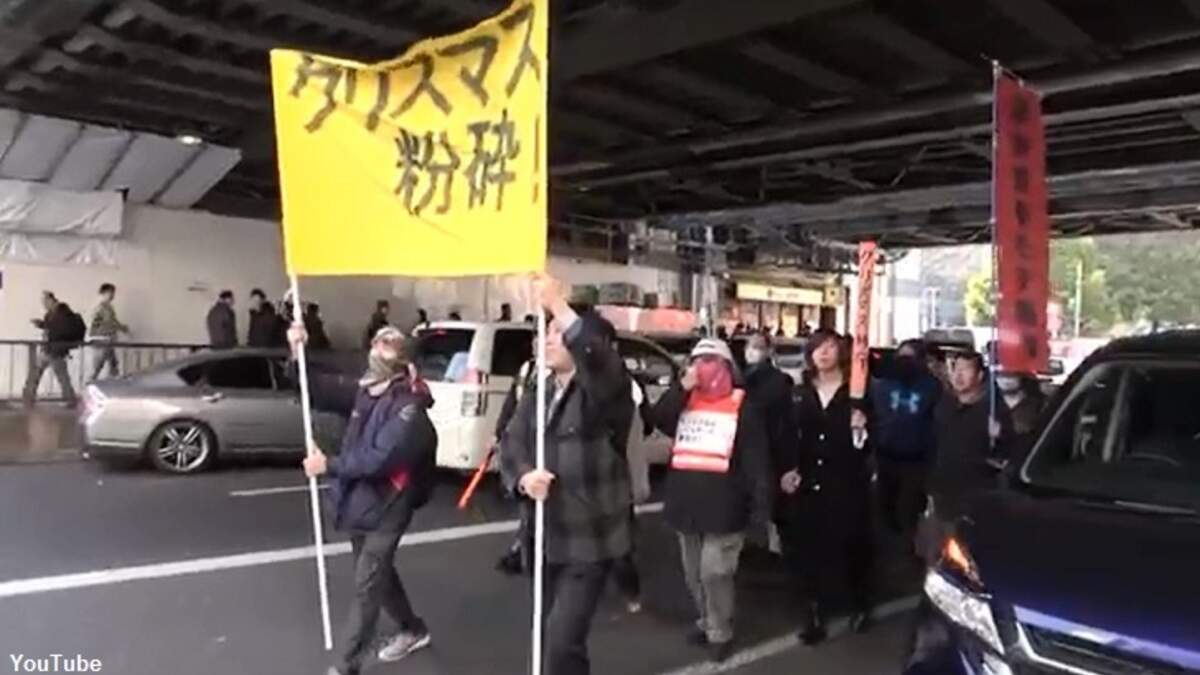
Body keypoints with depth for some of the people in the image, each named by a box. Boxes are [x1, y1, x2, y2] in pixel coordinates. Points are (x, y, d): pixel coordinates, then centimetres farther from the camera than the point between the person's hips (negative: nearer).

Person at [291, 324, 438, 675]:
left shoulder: (409, 406, -19)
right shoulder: (364, 389, 2)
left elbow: (380, 458, -26)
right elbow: (321, 391, 5)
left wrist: (328, 466, -23)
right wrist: (298, 354, -10)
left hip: (386, 509, -8)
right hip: (359, 502, 8)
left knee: (366, 586, -2)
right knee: (379, 574, 22)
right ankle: (414, 630, 42)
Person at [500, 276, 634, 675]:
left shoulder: (604, 389, -14)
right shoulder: (540, 393, 8)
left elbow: (602, 363, -37)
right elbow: (512, 442, 1)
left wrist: (559, 305, -37)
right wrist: (523, 476, -20)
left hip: (589, 538, -7)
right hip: (546, 535, 7)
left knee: (563, 639, -14)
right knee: (552, 635, 20)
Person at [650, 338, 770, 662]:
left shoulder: (743, 406, -4)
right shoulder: (685, 400, 13)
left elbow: (756, 460, -8)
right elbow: (658, 420, -5)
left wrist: (760, 507, -14)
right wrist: (683, 387, -13)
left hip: (723, 509, -6)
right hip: (687, 505, 6)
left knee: (714, 573, -6)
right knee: (694, 575, 17)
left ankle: (720, 633, 12)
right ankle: (706, 623, 35)